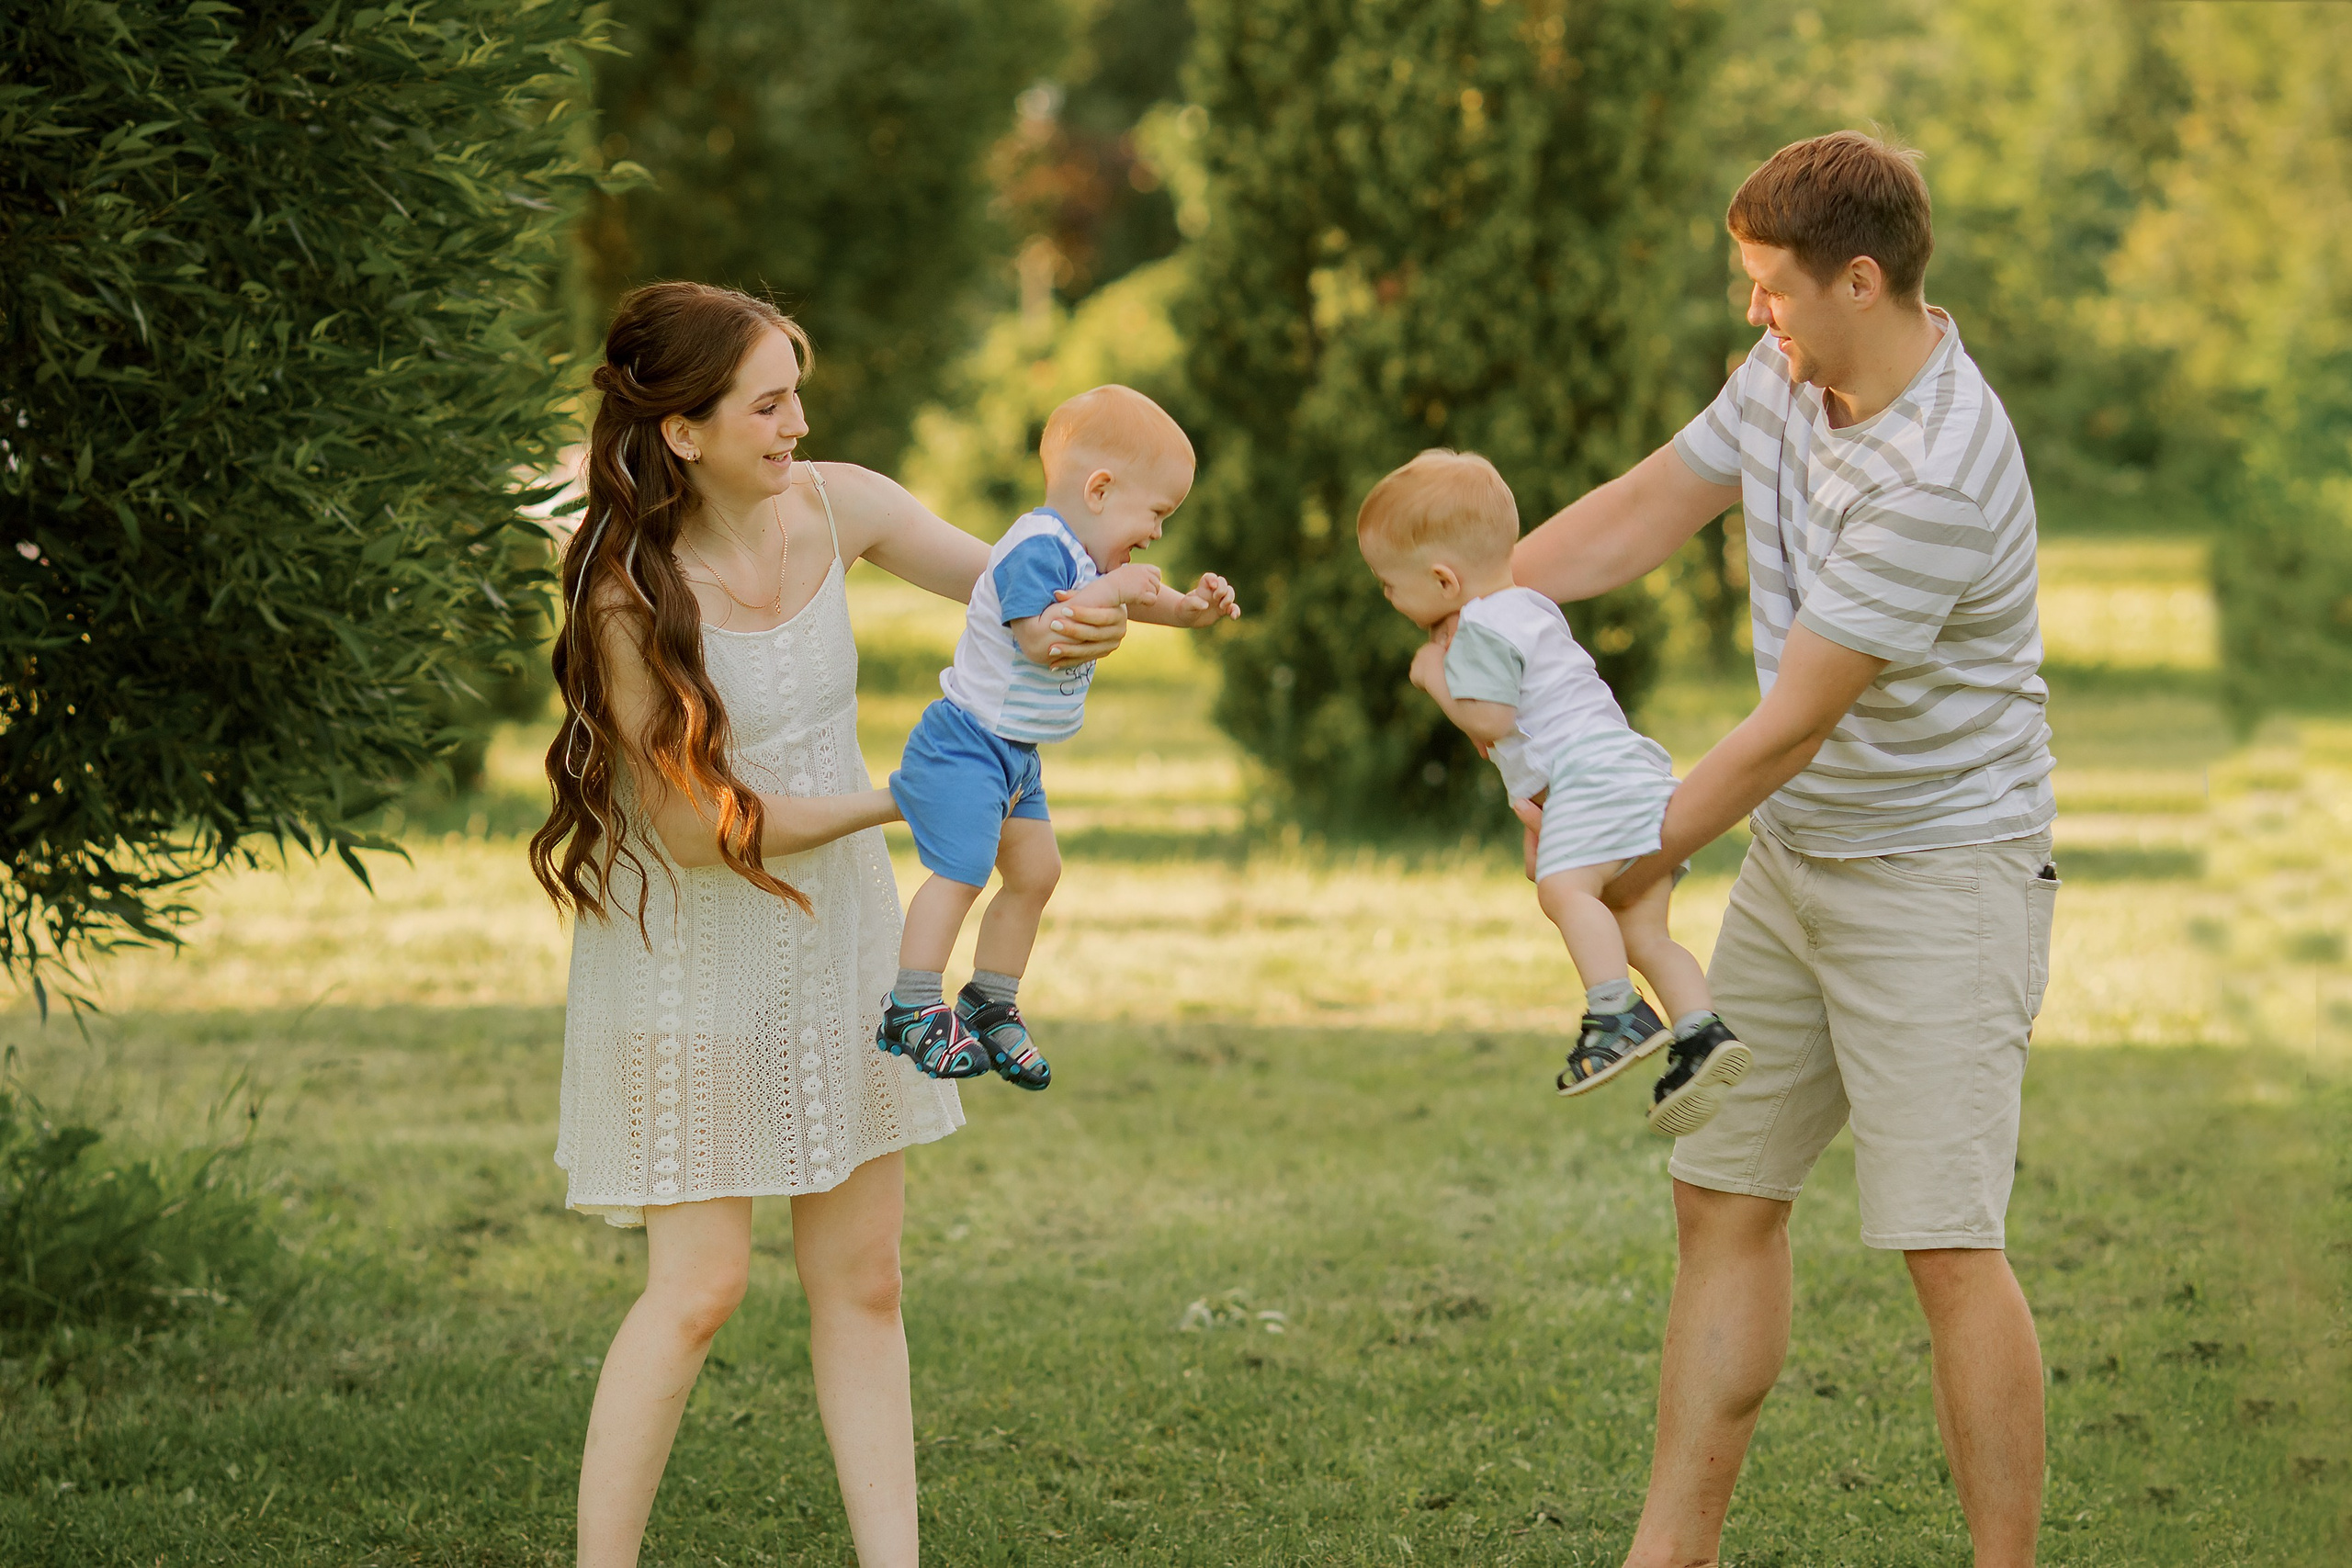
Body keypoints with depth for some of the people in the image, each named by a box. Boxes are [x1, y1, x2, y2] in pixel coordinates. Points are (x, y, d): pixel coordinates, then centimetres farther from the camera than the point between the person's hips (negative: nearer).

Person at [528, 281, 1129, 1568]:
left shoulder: (834, 507, -6)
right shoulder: (630, 595, -21)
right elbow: (696, 828, -19)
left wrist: (1074, 617, -23)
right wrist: (901, 798, -20)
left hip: (838, 932, 6)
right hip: (692, 949, -6)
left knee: (861, 1279, 8)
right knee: (700, 1282, -6)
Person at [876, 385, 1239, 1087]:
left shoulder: (1086, 553, 10)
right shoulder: (1036, 546, -22)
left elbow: (1136, 602, 24)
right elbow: (1041, 638, -31)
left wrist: (1191, 608, 5)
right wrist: (1108, 590, -27)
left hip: (1015, 753, 10)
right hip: (967, 741, -10)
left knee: (1035, 871, 13)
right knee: (960, 871, -16)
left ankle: (990, 1006, 25)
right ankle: (911, 1012, -13)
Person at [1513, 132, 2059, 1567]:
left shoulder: (1940, 477, -28)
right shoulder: (1787, 375, 0)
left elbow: (1791, 731, -23)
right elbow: (1651, 504, 14)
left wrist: (1638, 869, -12)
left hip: (1942, 870, -9)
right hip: (1793, 858, 9)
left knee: (1947, 1244, -12)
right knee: (1724, 1203, 11)